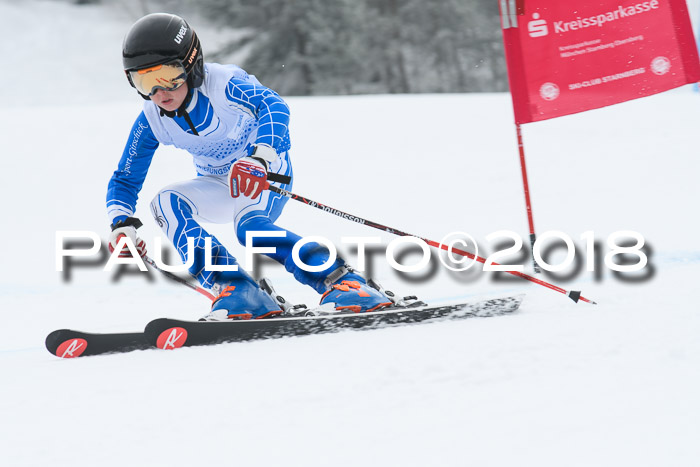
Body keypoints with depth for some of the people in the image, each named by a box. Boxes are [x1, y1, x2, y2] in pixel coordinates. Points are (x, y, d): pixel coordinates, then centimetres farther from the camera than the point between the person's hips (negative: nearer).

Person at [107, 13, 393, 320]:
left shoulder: (222, 82, -25)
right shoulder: (151, 122, -10)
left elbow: (273, 106, -42)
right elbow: (125, 180, -1)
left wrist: (259, 158, -60)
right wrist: (122, 224, -21)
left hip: (267, 171, -6)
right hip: (219, 187, 6)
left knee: (250, 226, -35)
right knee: (165, 203, -23)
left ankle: (340, 282, -35)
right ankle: (234, 289, -32)